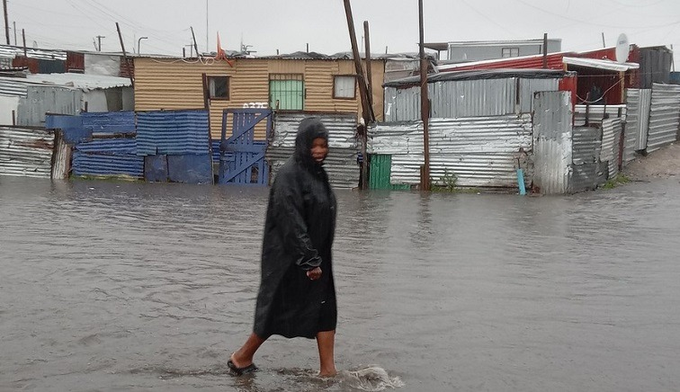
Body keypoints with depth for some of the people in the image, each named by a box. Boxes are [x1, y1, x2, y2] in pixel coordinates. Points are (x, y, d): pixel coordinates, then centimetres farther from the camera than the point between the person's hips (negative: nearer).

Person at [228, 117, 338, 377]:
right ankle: (242, 357, 22)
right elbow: (291, 221, -22)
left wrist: (316, 259, 18)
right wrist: (309, 260, -23)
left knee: (325, 310, 5)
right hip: (291, 258, -8)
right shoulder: (289, 175, -17)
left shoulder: (318, 173, 9)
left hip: (316, 256, 8)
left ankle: (328, 370, 10)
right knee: (279, 310, 3)